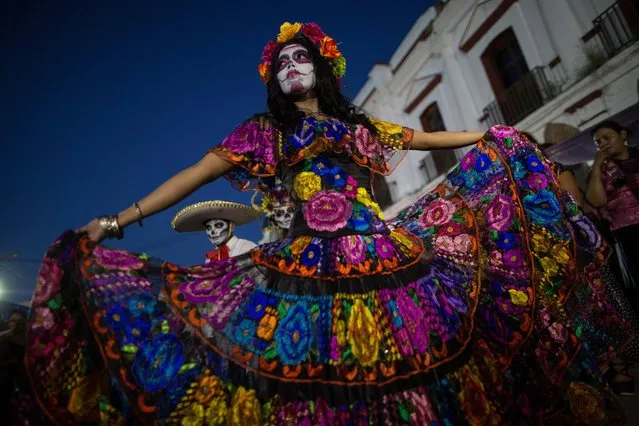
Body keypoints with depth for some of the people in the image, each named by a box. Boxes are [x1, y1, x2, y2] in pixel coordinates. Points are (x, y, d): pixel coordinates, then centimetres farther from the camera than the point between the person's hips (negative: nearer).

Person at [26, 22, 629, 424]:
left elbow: (425, 138, 27)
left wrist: (491, 136, 33)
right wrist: (119, 220, -1)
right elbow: (198, 173, 4)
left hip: (383, 258, 3)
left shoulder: (359, 126, 18)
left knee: (408, 374, 5)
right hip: (310, 267, -2)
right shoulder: (266, 131, 11)